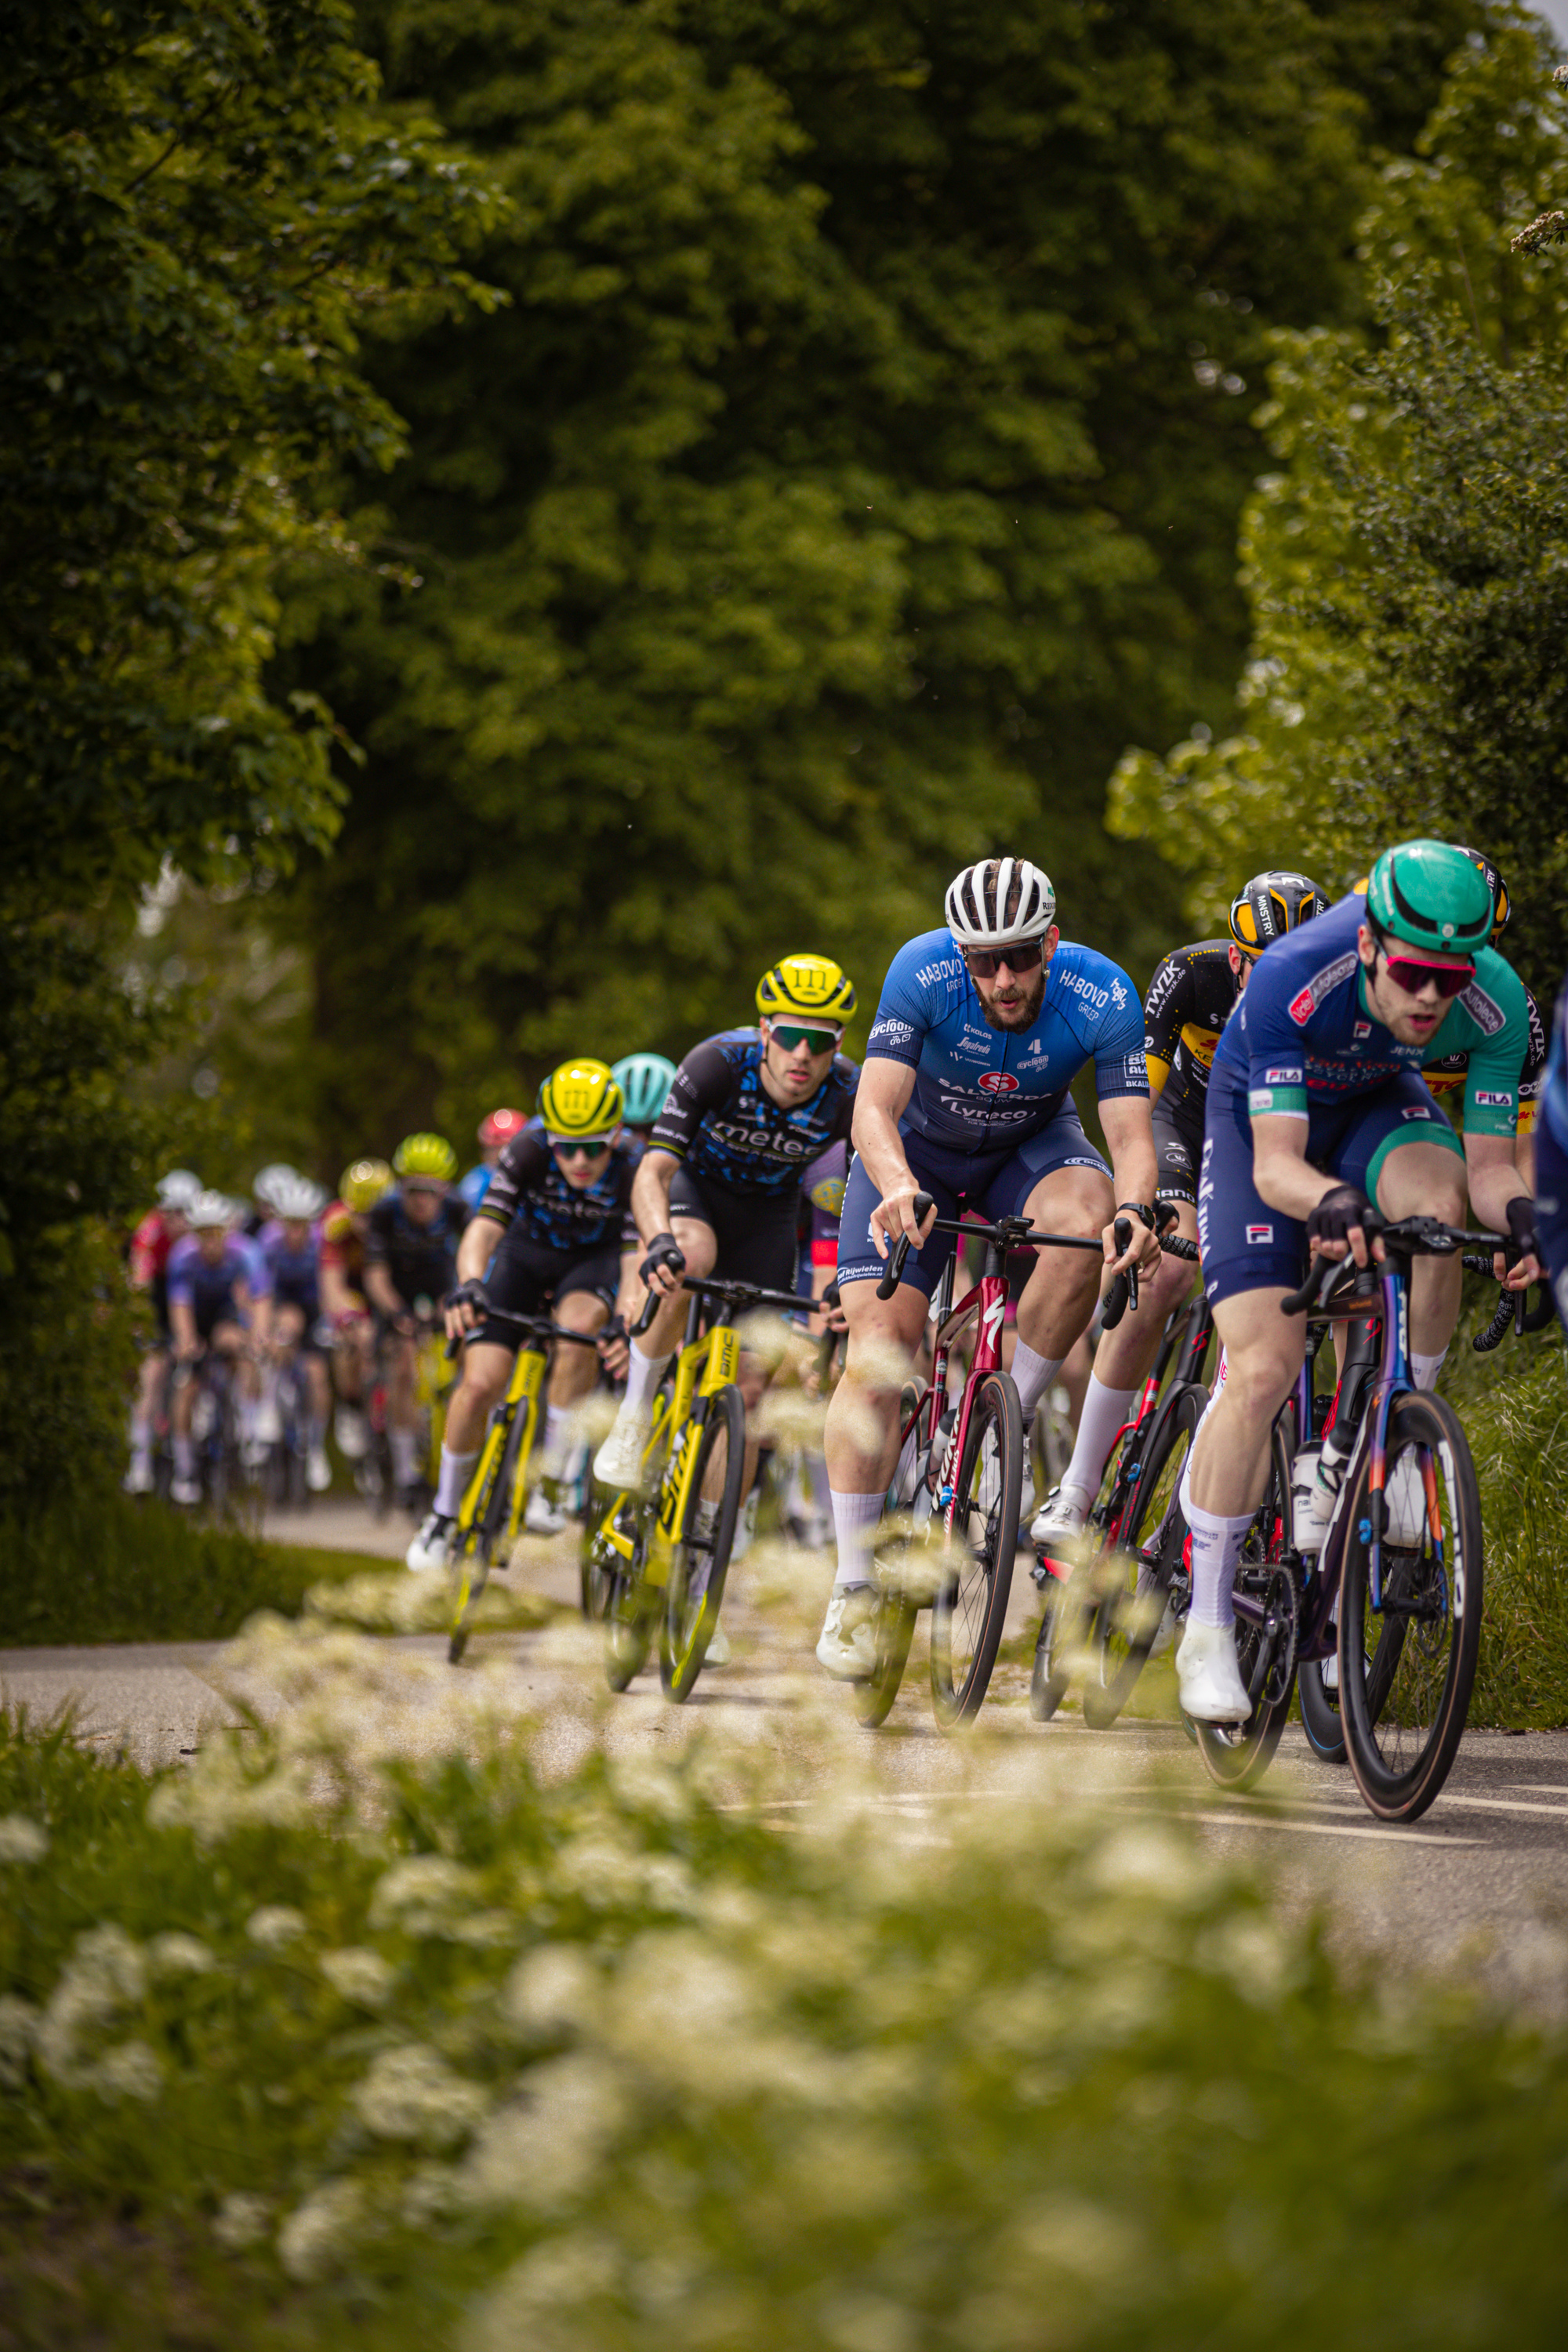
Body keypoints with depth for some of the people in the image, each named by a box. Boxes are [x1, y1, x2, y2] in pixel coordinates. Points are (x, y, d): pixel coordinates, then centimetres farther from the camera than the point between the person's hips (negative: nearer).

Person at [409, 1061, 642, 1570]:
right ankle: (445, 1512, 9)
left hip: (593, 1258, 0)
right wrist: (468, 1285, -57)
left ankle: (551, 1479, -21)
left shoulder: (634, 1166, -29)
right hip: (526, 1253, 0)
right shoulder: (529, 1150, -30)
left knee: (579, 1325, -35)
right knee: (481, 1384, -14)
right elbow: (485, 1226, -37)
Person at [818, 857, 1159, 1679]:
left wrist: (1134, 1208, -55)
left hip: (1031, 1147, 1)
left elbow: (1130, 1133, -33)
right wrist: (897, 1187, -58)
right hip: (917, 1149, -1)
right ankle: (853, 1588, -7)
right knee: (878, 1347, -16)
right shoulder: (923, 972, -31)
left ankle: (1011, 1423, -14)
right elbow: (875, 1107, -37)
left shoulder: (1102, 995, -28)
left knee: (1086, 1217, -35)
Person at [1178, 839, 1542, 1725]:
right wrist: (1331, 1202, -60)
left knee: (1438, 1205, -34)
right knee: (1264, 1369, -17)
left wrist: (1517, 1212, -46)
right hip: (1263, 1123, -3)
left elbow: (1487, 1159, -23)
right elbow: (1275, 1164, -38)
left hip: (1378, 1107, 3)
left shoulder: (1495, 1004, -29)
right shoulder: (1293, 980, -38)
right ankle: (1208, 1633, -7)